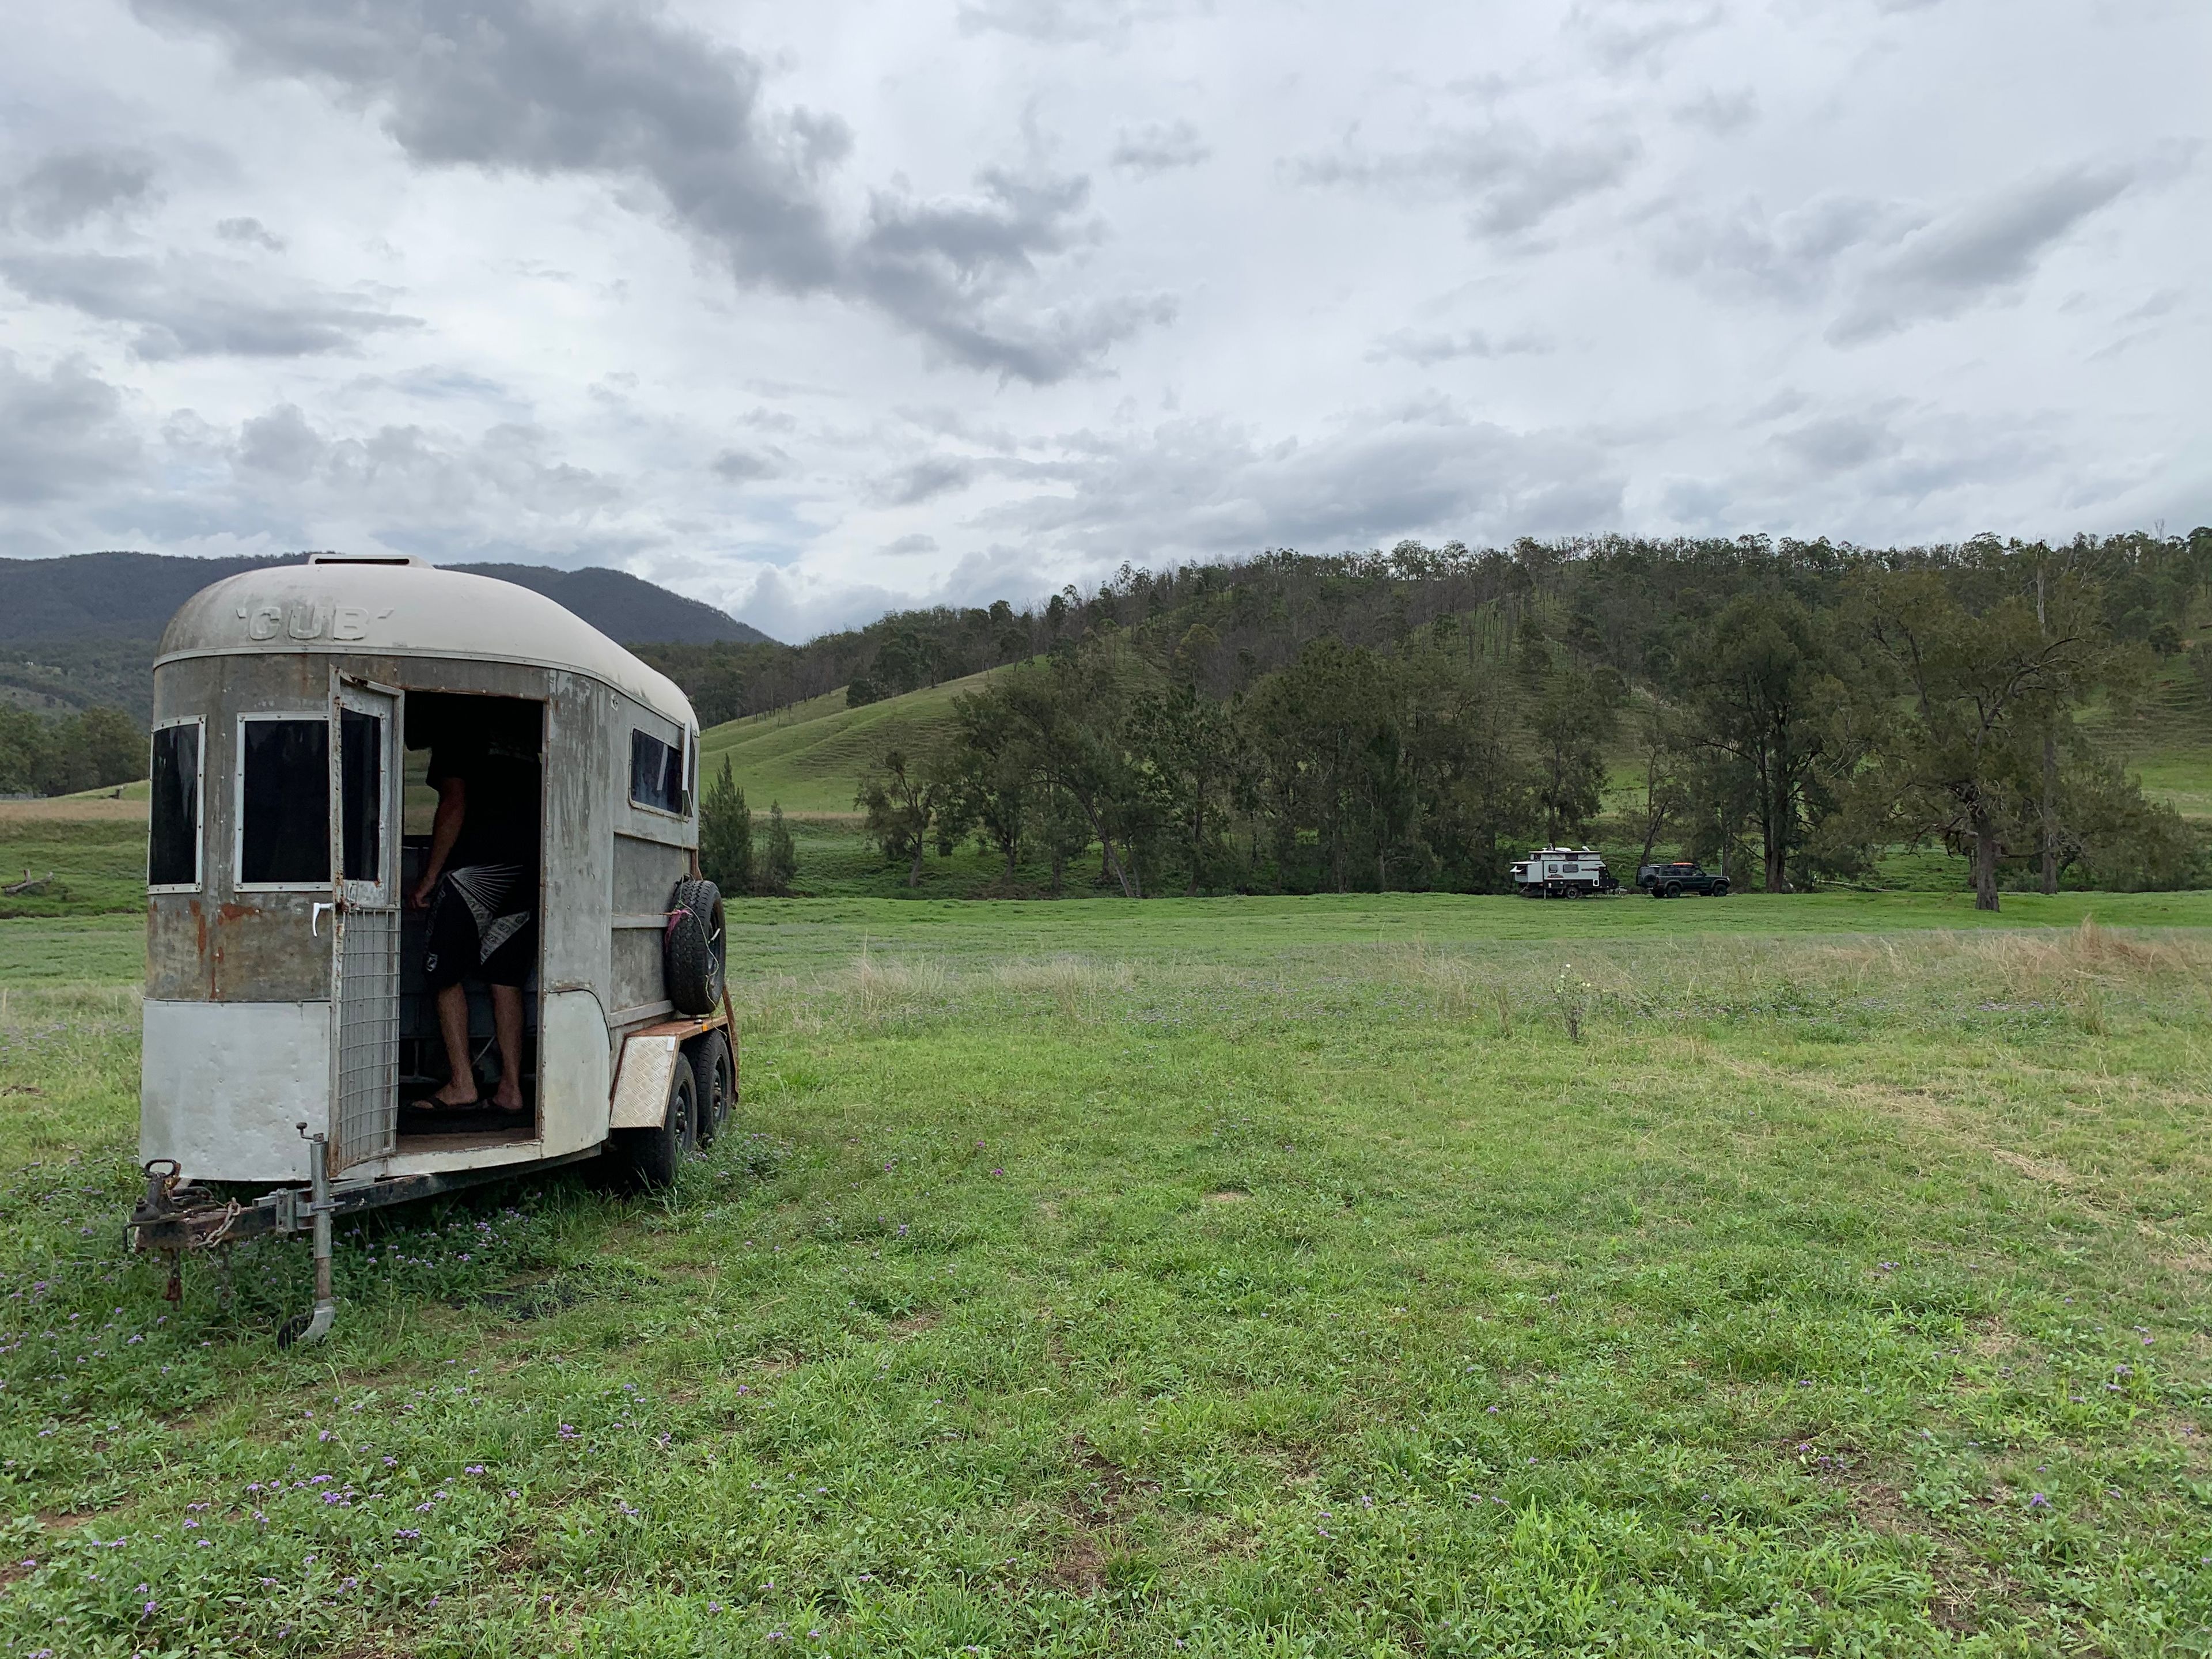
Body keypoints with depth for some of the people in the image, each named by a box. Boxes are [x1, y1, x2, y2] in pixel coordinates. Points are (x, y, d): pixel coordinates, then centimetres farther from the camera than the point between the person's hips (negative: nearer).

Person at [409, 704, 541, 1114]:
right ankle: (511, 1088, 7)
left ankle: (462, 1084, 1)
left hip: (475, 866, -6)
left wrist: (430, 876, -4)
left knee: (446, 975, 4)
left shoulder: (457, 731, 3)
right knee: (505, 979, 10)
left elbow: (454, 806, -7)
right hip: (529, 869, 6)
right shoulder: (528, 732, 22)